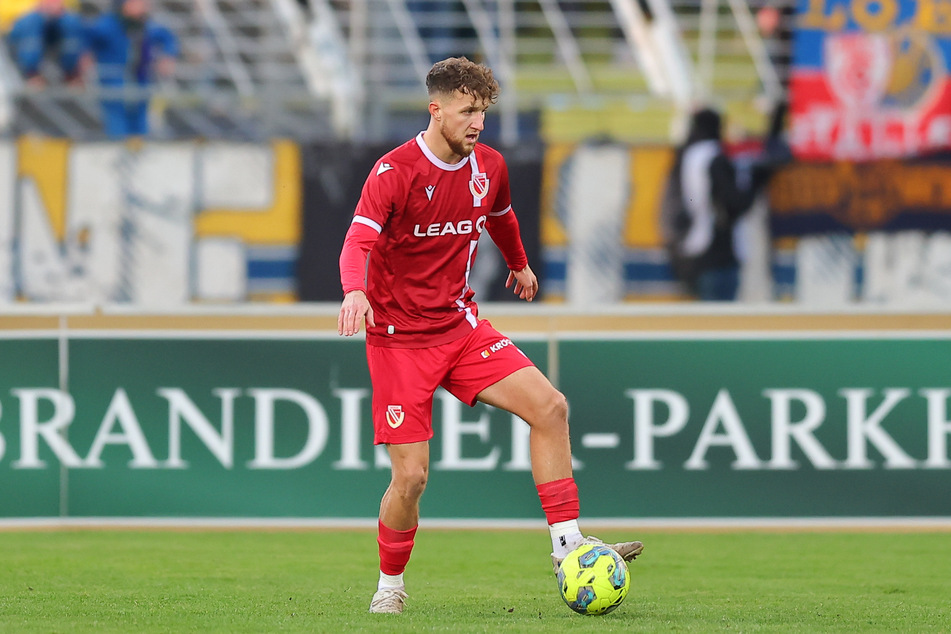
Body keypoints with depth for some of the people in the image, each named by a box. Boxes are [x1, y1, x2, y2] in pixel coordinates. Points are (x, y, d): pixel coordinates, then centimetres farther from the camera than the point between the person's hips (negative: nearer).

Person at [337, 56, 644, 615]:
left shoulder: (489, 166, 3)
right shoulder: (395, 171, -15)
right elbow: (358, 241, -27)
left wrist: (520, 264, 44)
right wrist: (356, 291, -48)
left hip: (461, 326, 5)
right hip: (400, 338, -5)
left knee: (549, 406, -13)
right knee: (411, 476, -10)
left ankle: (567, 543, -8)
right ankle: (390, 584, 14)